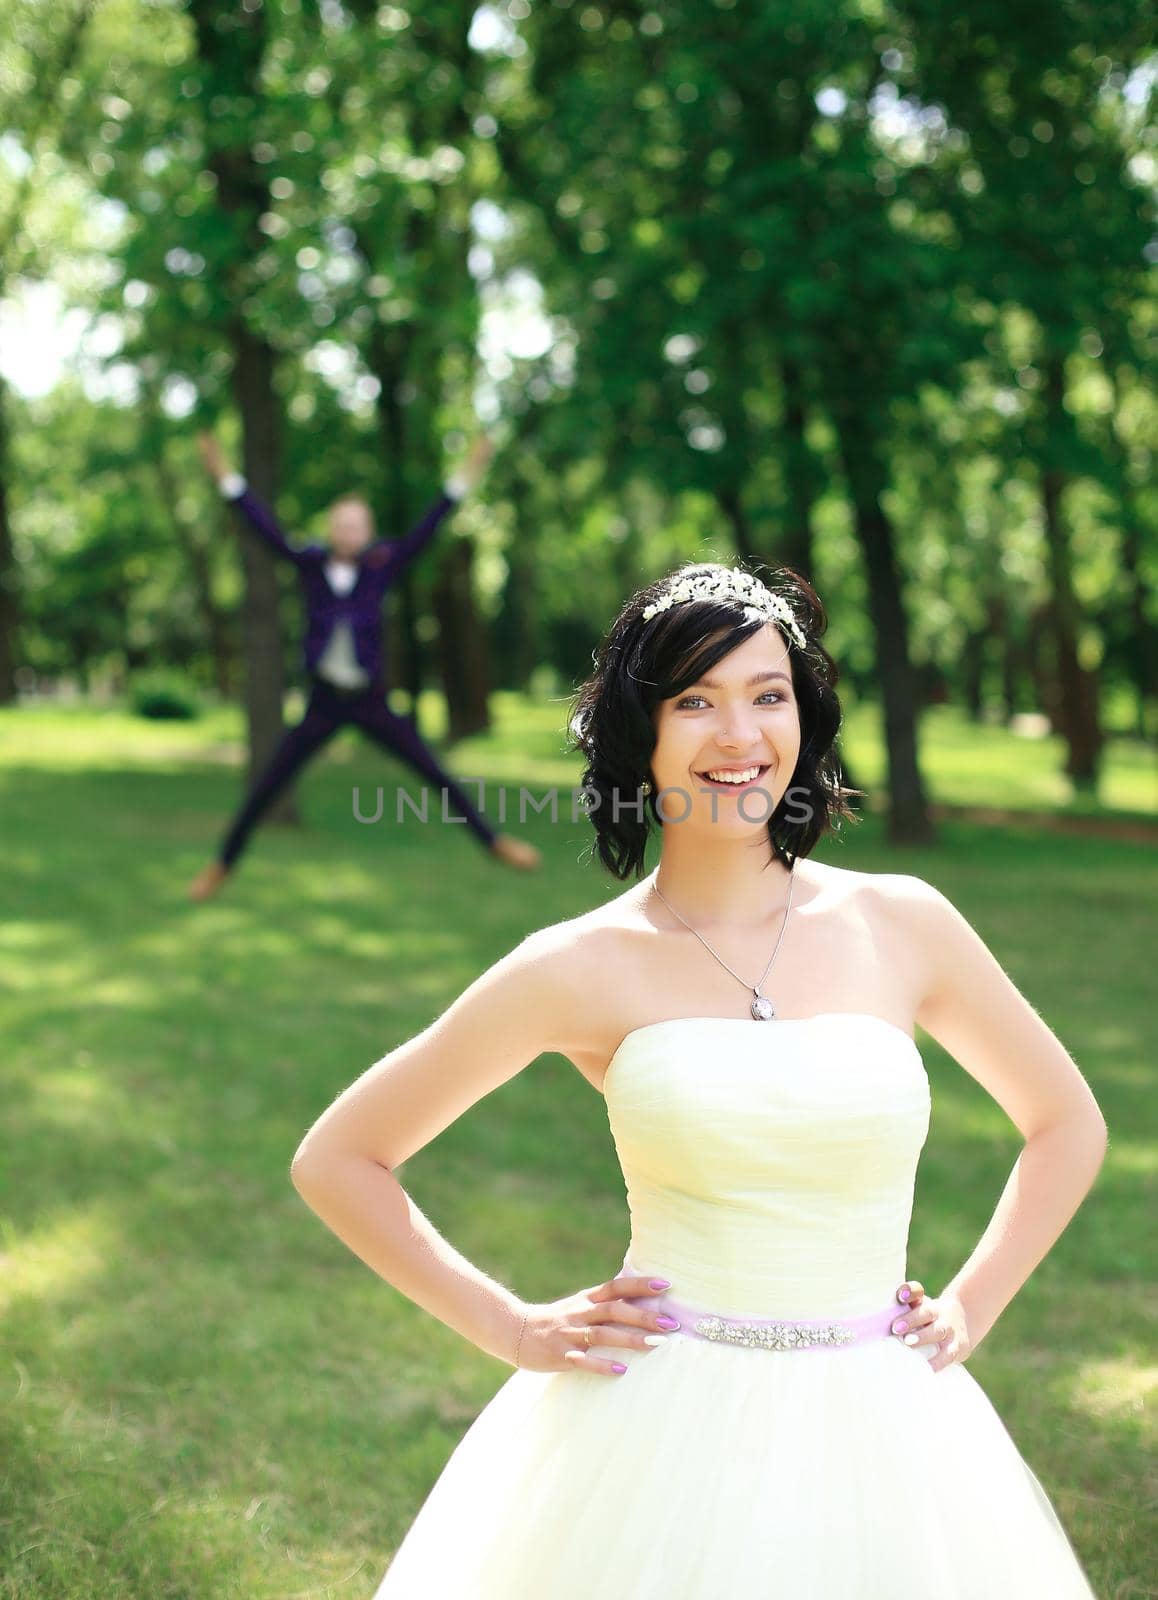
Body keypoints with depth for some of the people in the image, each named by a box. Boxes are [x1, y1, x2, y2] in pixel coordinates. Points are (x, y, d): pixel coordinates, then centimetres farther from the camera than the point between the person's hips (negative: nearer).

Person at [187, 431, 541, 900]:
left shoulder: (381, 563, -5)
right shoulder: (311, 563, -6)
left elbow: (423, 533, -12)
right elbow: (269, 530, -14)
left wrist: (463, 480, -19)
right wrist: (226, 478, -22)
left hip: (372, 702, 0)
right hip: (323, 704, 0)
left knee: (438, 776, 3)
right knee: (265, 789, 4)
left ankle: (493, 840, 18)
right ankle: (223, 863, 22)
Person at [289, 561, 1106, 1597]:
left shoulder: (900, 924, -1)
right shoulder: (585, 968, -6)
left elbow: (1068, 1124, 15)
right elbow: (335, 1161, 2)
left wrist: (968, 1312, 7)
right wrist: (510, 1329, -2)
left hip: (877, 1443, 2)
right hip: (660, 1435, -2)